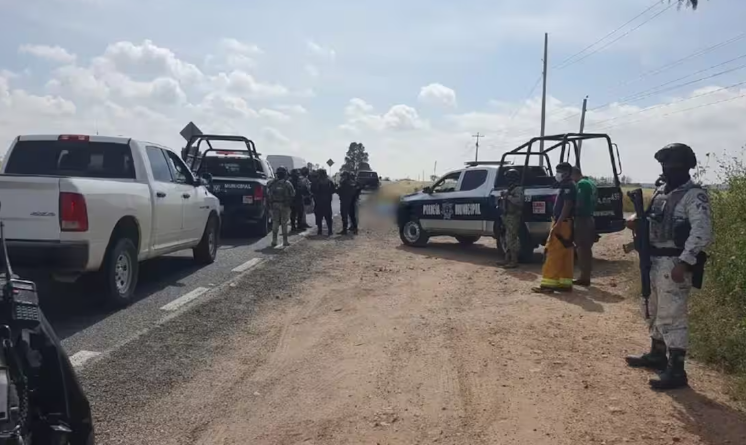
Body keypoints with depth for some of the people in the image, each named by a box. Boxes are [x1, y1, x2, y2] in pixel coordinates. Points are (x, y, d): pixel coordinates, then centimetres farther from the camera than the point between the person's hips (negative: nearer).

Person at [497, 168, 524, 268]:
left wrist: (508, 197, -21)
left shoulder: (518, 189, -10)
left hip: (513, 217, -10)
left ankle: (514, 261, -9)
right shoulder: (510, 189, 20)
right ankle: (508, 259, 20)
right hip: (508, 216, 10)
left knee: (511, 239, -11)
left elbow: (519, 201, -25)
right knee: (508, 239, 13)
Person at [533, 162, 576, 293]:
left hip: (562, 224, -11)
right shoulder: (566, 186, 19)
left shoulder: (568, 186, -13)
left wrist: (557, 225, -25)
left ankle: (548, 284, -10)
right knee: (564, 255, 10)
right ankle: (565, 283, 13)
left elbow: (567, 206, -21)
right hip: (563, 224, 11)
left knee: (554, 254, -10)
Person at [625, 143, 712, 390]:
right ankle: (657, 355, 35)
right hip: (655, 261, 9)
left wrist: (684, 263, -27)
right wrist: (637, 220, 1)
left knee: (672, 317, -6)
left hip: (675, 263, -9)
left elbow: (702, 233, -22)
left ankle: (676, 371, 1)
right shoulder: (661, 192, 13)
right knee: (656, 312, 20)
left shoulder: (694, 196, -13)